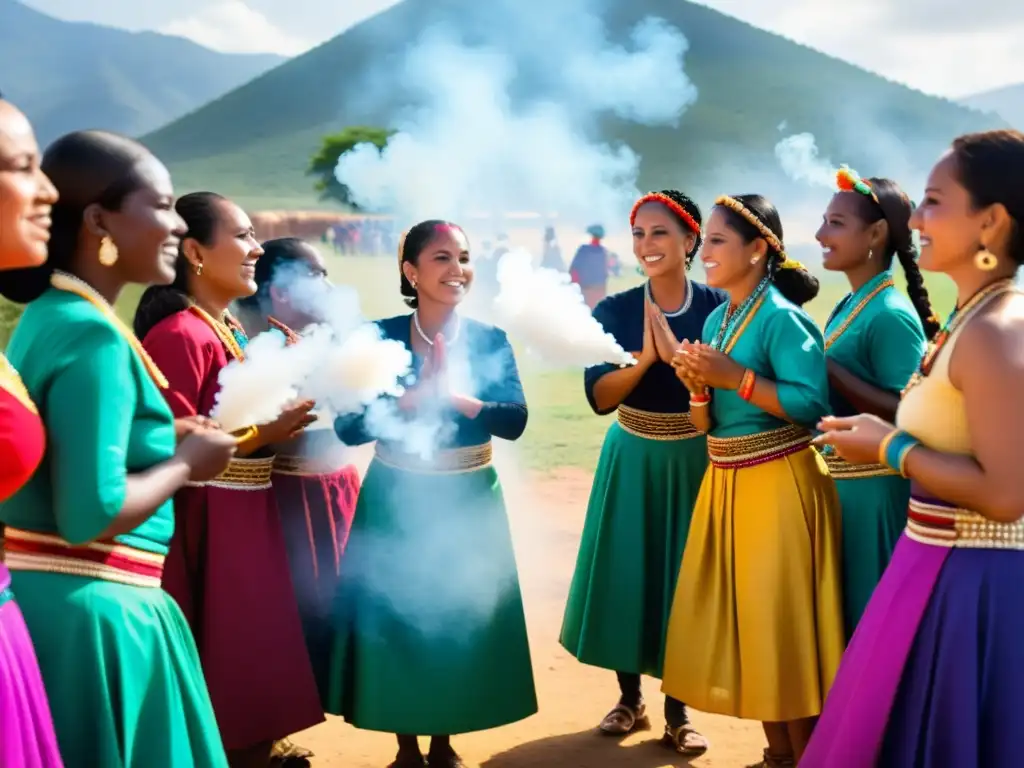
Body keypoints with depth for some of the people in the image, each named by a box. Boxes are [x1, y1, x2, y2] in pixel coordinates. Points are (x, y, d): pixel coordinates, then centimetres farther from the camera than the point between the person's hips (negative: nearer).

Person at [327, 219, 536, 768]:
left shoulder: (491, 340, -2)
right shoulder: (380, 337, -8)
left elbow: (515, 420, -16)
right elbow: (349, 428, -16)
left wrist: (452, 395, -27)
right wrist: (416, 397, -26)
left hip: (469, 501, 2)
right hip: (396, 500, -1)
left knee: (462, 617, 10)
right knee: (397, 616, 5)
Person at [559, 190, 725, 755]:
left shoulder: (717, 308, -7)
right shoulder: (614, 311, -5)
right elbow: (599, 397, -13)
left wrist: (677, 354, -25)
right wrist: (645, 357, -27)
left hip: (695, 461, -1)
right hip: (632, 460, 1)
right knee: (625, 575, 6)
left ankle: (677, 710, 20)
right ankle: (629, 698, 25)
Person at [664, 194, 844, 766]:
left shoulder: (782, 317, -13)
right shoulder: (715, 320, 11)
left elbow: (814, 405, -22)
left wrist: (735, 377, -21)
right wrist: (698, 387, -6)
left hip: (778, 485, -8)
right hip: (725, 483, 8)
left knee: (783, 623, -2)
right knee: (746, 620, 13)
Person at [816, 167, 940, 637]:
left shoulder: (890, 315, -18)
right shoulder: (849, 306, 9)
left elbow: (905, 414, -23)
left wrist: (828, 370, -23)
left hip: (876, 488, -9)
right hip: (843, 479, 9)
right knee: (848, 608, 19)